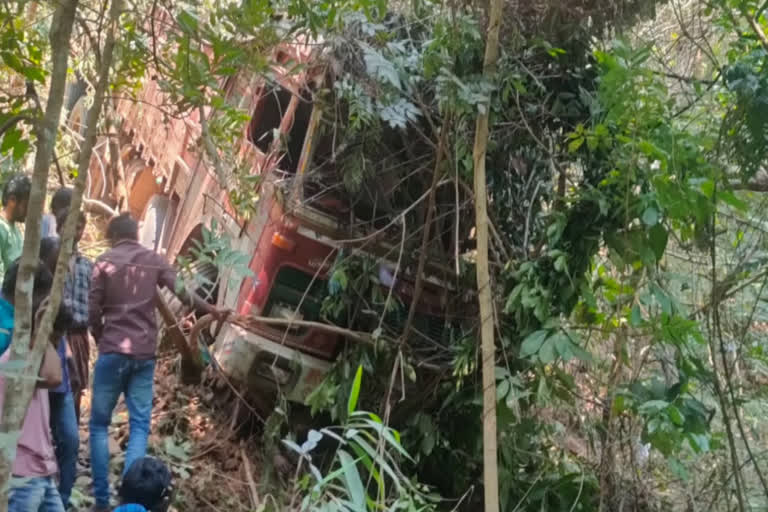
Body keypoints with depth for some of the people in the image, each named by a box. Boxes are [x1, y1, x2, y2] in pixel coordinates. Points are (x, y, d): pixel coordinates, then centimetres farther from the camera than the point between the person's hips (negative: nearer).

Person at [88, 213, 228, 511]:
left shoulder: (105, 262, 1)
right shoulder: (154, 261, 8)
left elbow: (93, 310, -3)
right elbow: (183, 293, 1)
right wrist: (212, 311, 15)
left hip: (113, 351, -2)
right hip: (145, 354, 2)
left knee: (99, 424, 7)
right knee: (139, 425, 4)